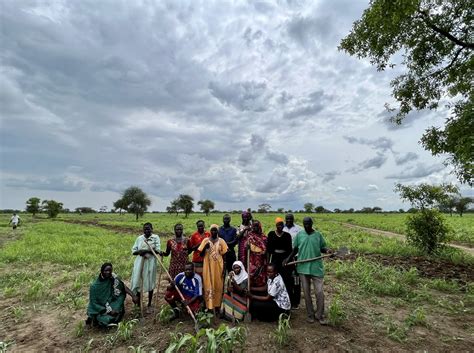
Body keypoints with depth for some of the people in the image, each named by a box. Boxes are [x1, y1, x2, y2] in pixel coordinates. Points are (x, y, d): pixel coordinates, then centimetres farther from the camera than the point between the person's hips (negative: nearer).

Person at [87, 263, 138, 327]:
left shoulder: (113, 277, -10)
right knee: (107, 320, -23)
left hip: (111, 305, 4)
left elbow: (124, 286, -12)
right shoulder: (94, 286, -18)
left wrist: (133, 296, -27)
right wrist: (109, 310, -22)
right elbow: (94, 303, -14)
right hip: (100, 309, -4)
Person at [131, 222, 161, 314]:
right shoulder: (139, 238, 7)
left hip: (150, 263, -2)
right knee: (137, 282, 3)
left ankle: (149, 305, 23)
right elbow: (133, 250, 7)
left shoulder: (155, 237, -2)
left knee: (150, 283, 7)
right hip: (139, 262, 3)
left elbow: (157, 250, -11)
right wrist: (139, 252, -13)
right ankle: (138, 303, 23)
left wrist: (146, 251, -20)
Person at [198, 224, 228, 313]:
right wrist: (205, 247, -17)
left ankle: (217, 305, 20)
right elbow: (201, 254, 2)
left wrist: (224, 268, -2)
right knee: (209, 286, 1)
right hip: (208, 267, 0)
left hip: (218, 267, 0)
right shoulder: (206, 240, 1)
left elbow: (224, 255, 2)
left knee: (218, 286, 7)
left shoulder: (221, 241, 1)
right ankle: (210, 306, 9)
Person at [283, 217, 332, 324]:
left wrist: (327, 250, -16)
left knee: (319, 292, 1)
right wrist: (288, 258, -3)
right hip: (303, 267, 1)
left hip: (316, 267, -1)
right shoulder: (299, 235, 1)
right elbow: (295, 249, 8)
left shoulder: (318, 235, 0)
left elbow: (322, 248, 6)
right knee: (306, 292, 10)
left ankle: (320, 315, 20)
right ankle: (310, 315, 26)